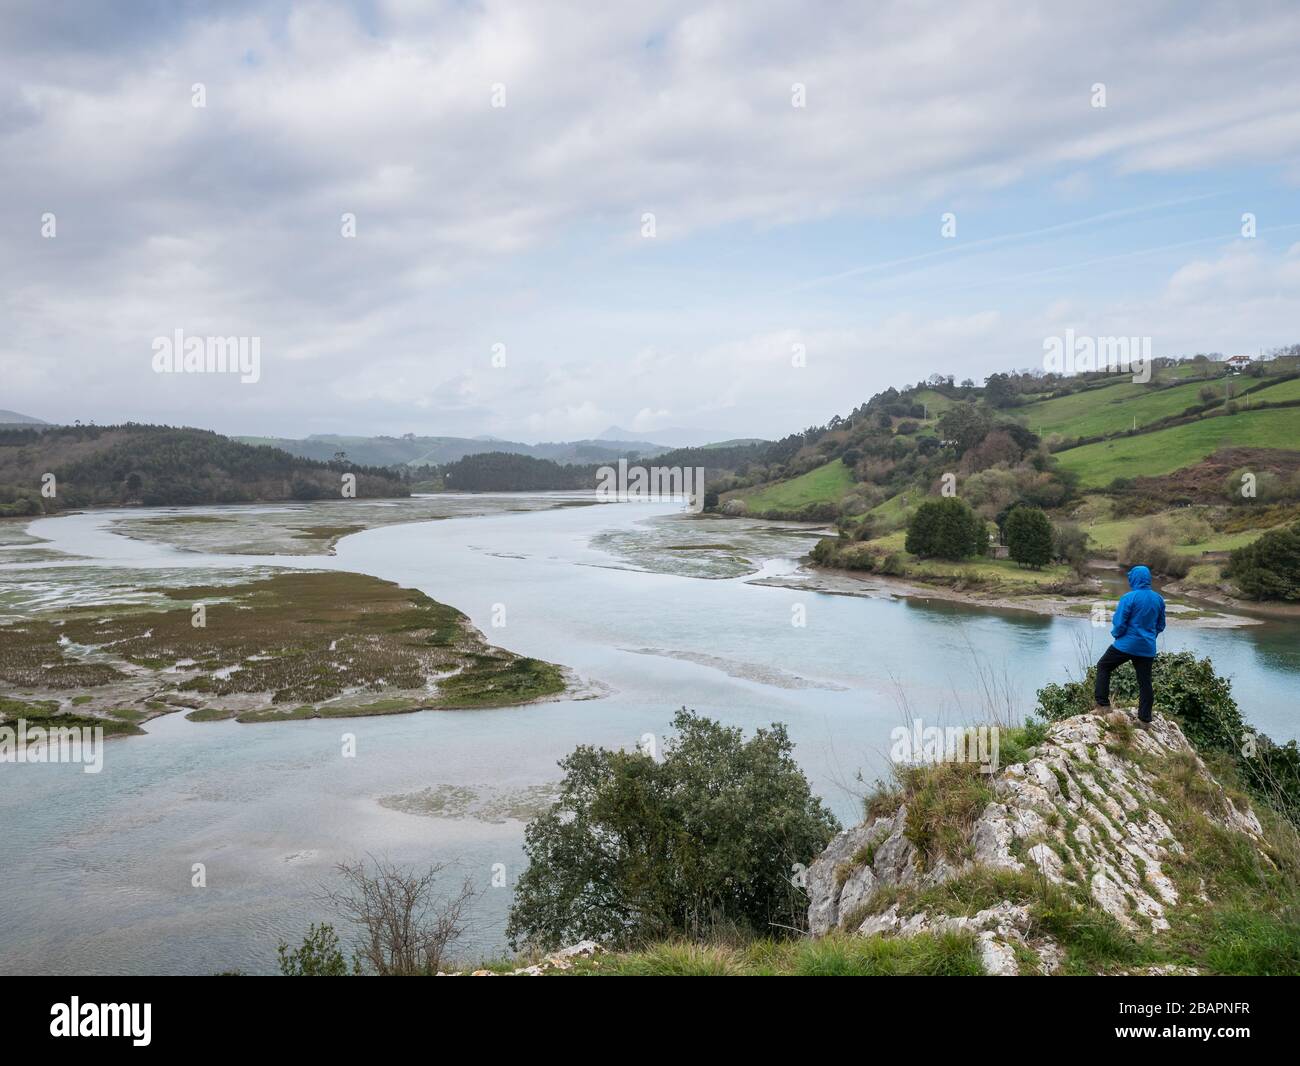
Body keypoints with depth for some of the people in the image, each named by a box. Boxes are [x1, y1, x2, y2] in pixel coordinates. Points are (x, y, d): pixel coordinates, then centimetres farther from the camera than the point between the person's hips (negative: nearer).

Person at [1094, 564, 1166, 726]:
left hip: (1127, 645, -5)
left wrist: (1116, 634, 6)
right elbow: (1161, 625, 13)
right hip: (1148, 648, 5)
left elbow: (1119, 623, -14)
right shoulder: (1158, 599, 4)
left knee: (1103, 666, 13)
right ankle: (1145, 718, 14)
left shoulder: (1129, 598, -15)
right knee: (1145, 682, 11)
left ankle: (1102, 702, 7)